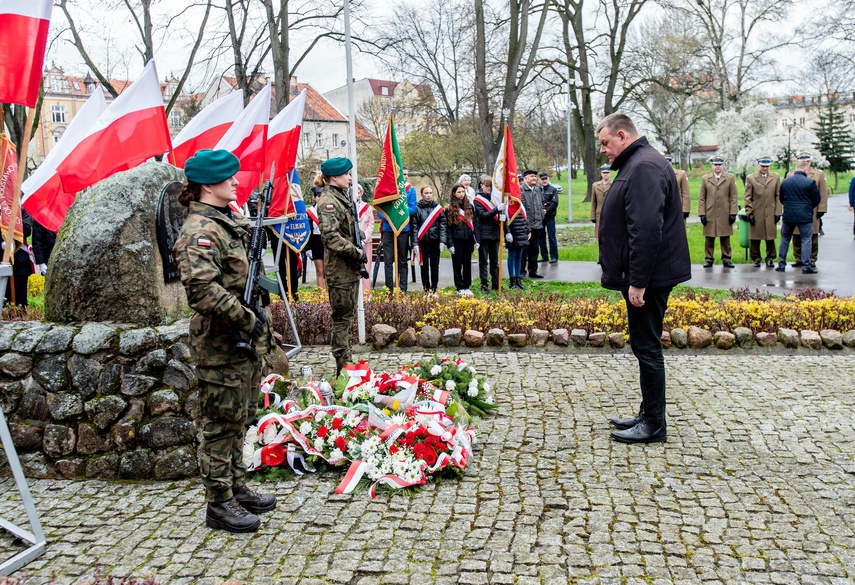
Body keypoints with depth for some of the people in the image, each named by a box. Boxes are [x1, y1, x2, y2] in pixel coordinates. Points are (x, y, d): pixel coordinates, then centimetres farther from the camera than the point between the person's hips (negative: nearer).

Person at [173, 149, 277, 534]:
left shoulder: (228, 221, 13)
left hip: (245, 339, 10)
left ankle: (237, 488, 31)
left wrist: (258, 322, 13)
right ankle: (219, 504, 14)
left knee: (239, 419, 18)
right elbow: (203, 290, -29)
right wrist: (249, 320, -24)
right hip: (220, 343, -9)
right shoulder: (199, 231, -17)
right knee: (222, 423, 1)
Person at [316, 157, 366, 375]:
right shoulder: (327, 202, -14)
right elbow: (331, 237, -24)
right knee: (342, 318, -4)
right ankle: (343, 369, 2)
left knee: (347, 316, 15)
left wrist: (358, 253, 9)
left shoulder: (342, 197, 16)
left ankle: (346, 365, 24)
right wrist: (358, 253, -19)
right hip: (340, 269, -10)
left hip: (350, 267, 10)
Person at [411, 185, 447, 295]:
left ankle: (434, 289, 15)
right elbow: (414, 227, -2)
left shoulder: (438, 208, 3)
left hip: (435, 241, 1)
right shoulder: (417, 208, -1)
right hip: (423, 241, -1)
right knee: (424, 266, 5)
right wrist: (415, 243, -8)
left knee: (435, 266, 7)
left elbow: (443, 225, 2)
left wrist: (442, 241, -7)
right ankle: (426, 289, 12)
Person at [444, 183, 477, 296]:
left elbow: (474, 224, 10)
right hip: (457, 241, -3)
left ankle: (467, 287, 16)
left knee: (467, 263, 8)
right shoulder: (449, 209, -2)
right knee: (457, 264, 4)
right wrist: (450, 244, -9)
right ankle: (460, 288, 11)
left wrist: (476, 240, 4)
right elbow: (447, 228, -4)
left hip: (468, 240, 3)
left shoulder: (469, 206, 9)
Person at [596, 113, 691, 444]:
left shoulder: (644, 167, -17)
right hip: (643, 277, 11)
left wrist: (638, 281, -26)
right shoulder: (637, 164, 18)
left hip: (648, 279, -11)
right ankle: (648, 416, 26)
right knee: (645, 346, 16)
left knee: (647, 347, -4)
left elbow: (647, 229, -26)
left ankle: (654, 426, 5)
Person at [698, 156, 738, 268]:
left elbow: (733, 197, 5)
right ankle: (709, 259, 9)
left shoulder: (730, 178, 8)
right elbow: (701, 198, 6)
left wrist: (733, 213, -2)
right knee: (709, 239, 2)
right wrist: (702, 214, -1)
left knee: (725, 238, 3)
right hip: (709, 215, 0)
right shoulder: (705, 178, 8)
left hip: (725, 214, 0)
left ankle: (726, 259, 9)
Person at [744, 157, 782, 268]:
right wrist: (749, 212, -4)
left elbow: (778, 196, 9)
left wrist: (778, 212, 3)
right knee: (755, 238, 1)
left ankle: (770, 258, 15)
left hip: (771, 214, 2)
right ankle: (756, 259, 11)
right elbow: (748, 198, 3)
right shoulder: (750, 178, 3)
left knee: (770, 237, 4)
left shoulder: (776, 177, 9)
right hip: (756, 213, -1)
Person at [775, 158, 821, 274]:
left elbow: (781, 199, 11)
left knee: (785, 240, 14)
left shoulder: (785, 181, 3)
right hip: (805, 216, -3)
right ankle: (806, 267, 1)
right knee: (806, 240, 3)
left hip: (788, 215, 3)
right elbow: (817, 199, -1)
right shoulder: (810, 182, -9)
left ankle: (781, 264, 14)